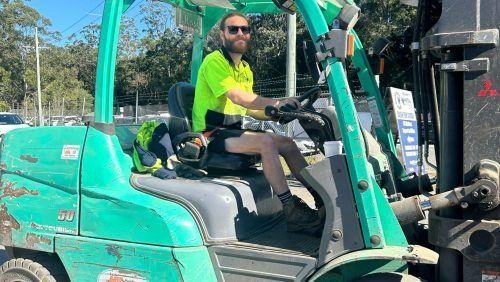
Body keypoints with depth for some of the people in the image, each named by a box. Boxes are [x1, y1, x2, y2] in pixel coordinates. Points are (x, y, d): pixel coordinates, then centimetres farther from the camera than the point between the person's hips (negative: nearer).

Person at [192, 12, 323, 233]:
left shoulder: (245, 69, 17)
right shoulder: (214, 61, -11)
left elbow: (249, 109, 15)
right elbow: (237, 97, -26)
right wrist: (275, 103, -36)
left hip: (233, 131, 9)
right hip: (212, 134, -8)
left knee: (288, 144, -2)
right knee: (266, 142, -28)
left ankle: (321, 197, 4)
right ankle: (291, 211, -26)